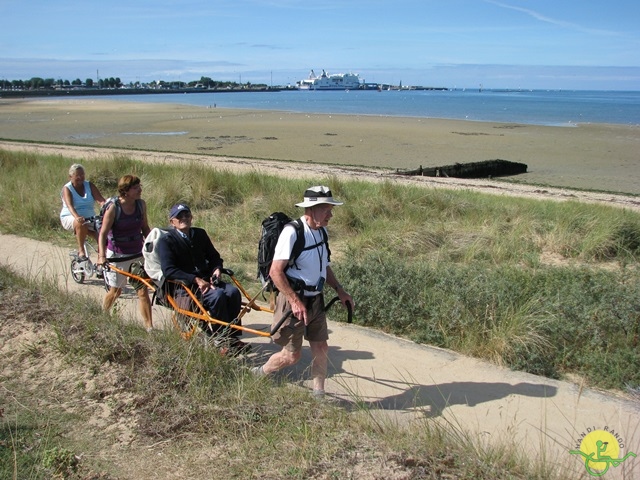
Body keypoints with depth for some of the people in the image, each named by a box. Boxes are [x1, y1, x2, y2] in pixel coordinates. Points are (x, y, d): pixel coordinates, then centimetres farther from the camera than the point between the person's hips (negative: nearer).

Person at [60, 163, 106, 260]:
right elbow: (70, 205, -25)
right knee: (81, 224, -38)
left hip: (89, 218, 4)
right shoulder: (67, 189, -6)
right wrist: (77, 217, -46)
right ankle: (81, 251, -25)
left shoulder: (89, 185, 4)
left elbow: (101, 200, -11)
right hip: (70, 218, -3)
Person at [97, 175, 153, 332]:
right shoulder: (113, 208, -15)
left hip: (137, 254, 4)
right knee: (115, 291, 10)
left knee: (143, 290, -1)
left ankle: (149, 327, 3)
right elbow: (103, 233, -15)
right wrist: (101, 256, -25)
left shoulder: (141, 204, -2)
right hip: (117, 256, -4)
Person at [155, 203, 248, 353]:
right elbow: (168, 271, -16)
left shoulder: (200, 234, 14)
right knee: (217, 295, -30)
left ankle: (232, 337, -11)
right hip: (184, 285, -6)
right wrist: (196, 280, -24)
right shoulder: (166, 241, -4)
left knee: (233, 291, -21)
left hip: (206, 279, 6)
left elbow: (214, 256, 24)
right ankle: (221, 339, -15)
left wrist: (217, 268, 0)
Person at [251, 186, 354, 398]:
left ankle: (318, 394, 26)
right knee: (292, 355, 3)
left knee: (321, 347, 10)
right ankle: (258, 374, 29)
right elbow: (275, 272, -24)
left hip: (315, 300, 8)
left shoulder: (321, 232, 5)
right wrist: (295, 301, -27)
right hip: (293, 301, -7)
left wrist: (339, 290, 9)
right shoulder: (292, 232, -21)